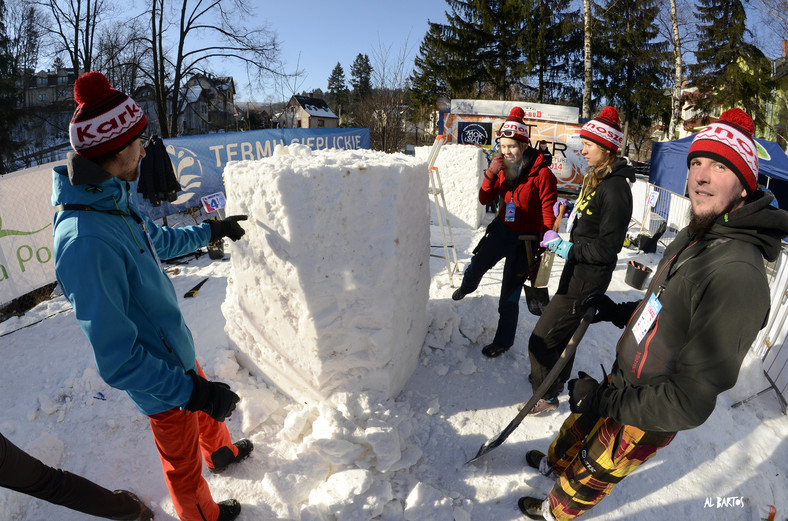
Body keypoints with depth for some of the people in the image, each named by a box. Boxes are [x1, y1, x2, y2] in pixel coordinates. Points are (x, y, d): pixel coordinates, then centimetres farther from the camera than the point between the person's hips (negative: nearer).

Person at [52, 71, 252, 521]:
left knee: (209, 410, 34)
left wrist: (212, 230, 25)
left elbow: (159, 240, 16)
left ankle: (221, 452, 63)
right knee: (184, 465, 20)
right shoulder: (86, 243, -36)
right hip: (163, 385, -8)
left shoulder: (114, 203, -6)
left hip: (177, 352, 8)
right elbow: (118, 361, -31)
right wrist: (191, 391, -31)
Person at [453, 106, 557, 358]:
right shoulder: (502, 169, 0)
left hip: (526, 239, -6)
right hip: (501, 230, 6)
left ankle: (503, 342, 20)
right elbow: (484, 199, -1)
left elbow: (549, 214, -16)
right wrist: (490, 175, -18)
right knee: (477, 264, 27)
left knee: (509, 296, 0)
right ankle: (466, 288, 63)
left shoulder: (542, 174, -18)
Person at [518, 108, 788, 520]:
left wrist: (605, 401, -24)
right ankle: (556, 461, 63)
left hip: (645, 421, -7)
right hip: (623, 382, 7)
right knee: (580, 425, 31)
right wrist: (618, 312, 5)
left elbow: (689, 405, -31)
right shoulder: (694, 236, -3)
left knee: (592, 475, 20)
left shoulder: (738, 274, -34)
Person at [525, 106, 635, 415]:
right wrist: (569, 210, 9)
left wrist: (564, 247, -21)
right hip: (576, 270, 10)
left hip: (588, 279, -10)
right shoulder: (595, 179, 8)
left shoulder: (615, 188, -22)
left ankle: (546, 395, 18)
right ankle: (557, 379, 47)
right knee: (564, 331, 26)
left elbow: (607, 249, -23)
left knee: (542, 339, -4)